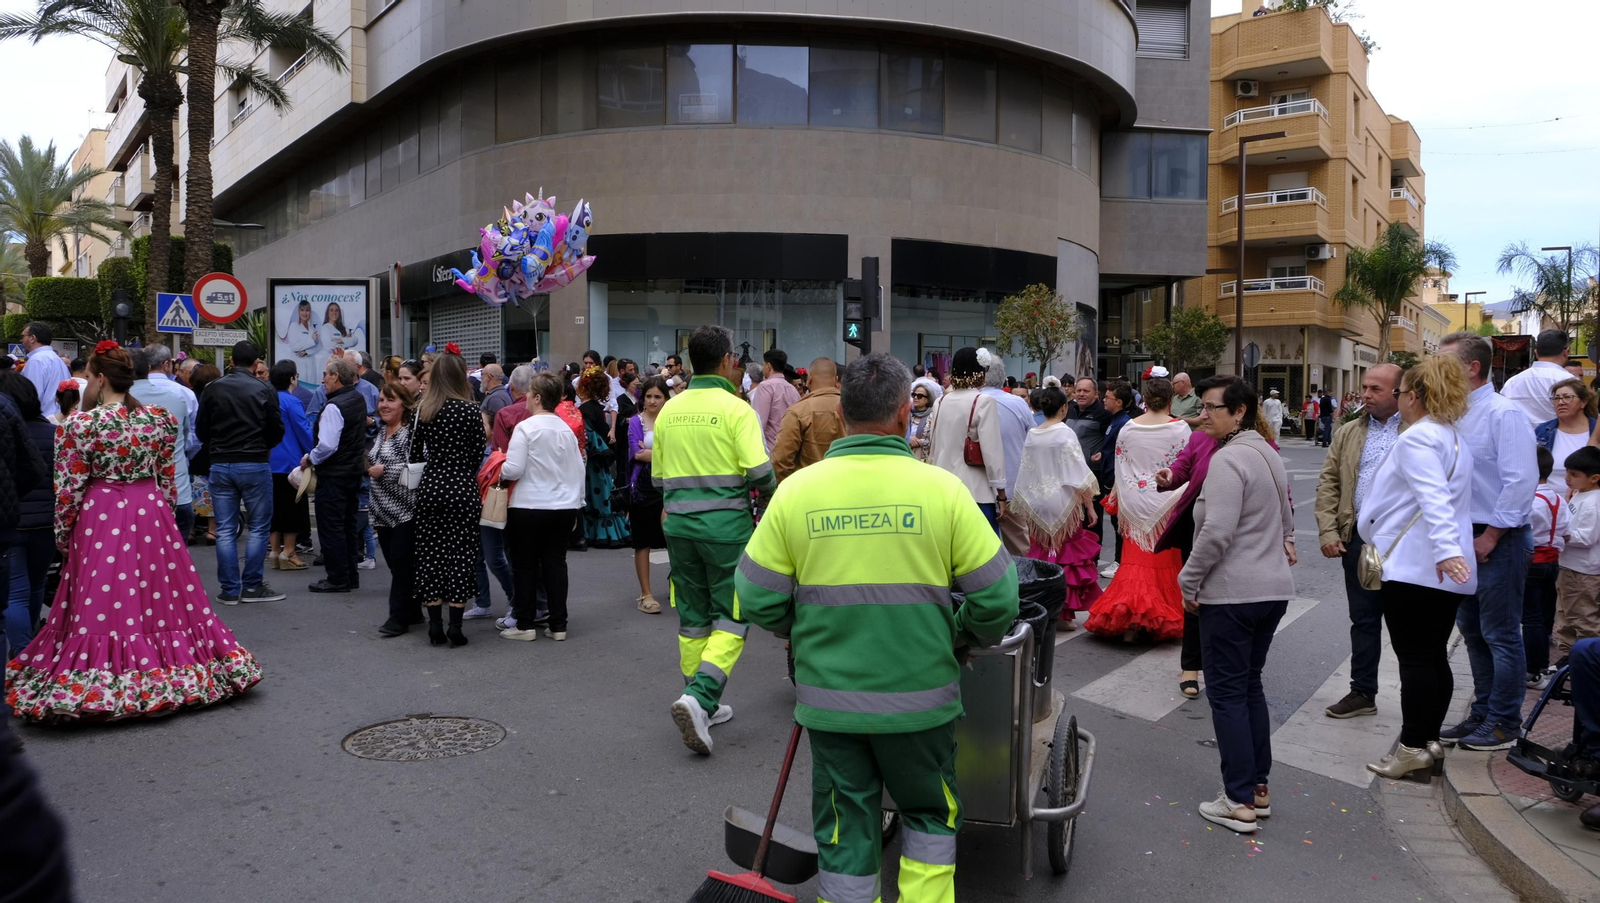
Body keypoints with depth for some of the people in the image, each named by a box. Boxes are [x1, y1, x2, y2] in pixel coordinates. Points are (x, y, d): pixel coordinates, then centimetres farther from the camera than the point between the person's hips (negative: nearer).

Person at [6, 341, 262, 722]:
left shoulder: (81, 426, -10)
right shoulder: (160, 419, 0)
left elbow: (69, 489, -6)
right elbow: (168, 479, 7)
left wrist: (62, 534, 5)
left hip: (101, 518, -4)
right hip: (152, 513, 4)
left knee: (103, 600, 2)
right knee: (159, 593, 12)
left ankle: (101, 676, 7)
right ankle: (166, 663, 20)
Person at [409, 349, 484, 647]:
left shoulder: (422, 410, 2)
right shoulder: (470, 410, -7)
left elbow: (415, 452, 7)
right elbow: (478, 453, -3)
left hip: (430, 488, 3)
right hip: (463, 488, -3)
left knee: (430, 553, 9)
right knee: (461, 553, 2)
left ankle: (435, 625, 12)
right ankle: (455, 627, 2)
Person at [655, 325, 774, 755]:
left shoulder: (669, 410, 7)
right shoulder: (736, 409, -10)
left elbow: (658, 476, 13)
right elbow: (760, 472, -16)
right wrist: (770, 499, 5)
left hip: (679, 524, 6)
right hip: (727, 524, -5)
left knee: (692, 618, 15)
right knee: (731, 618, 3)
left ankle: (703, 706, 23)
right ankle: (699, 696, -14)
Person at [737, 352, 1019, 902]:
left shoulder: (796, 491, -8)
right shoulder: (942, 489, -11)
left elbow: (758, 599, -3)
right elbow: (997, 597, -7)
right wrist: (964, 638, 13)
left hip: (829, 697, 1)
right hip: (919, 695, -1)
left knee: (844, 832, 16)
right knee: (928, 815, 23)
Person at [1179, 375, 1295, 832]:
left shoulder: (1227, 460, -17)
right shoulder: (1268, 454, 13)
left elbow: (1217, 533, -23)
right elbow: (1285, 518, 25)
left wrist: (1188, 582, -13)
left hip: (1232, 593, -9)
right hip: (1274, 588, 9)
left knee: (1227, 692, 0)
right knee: (1250, 685, 17)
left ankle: (1240, 801, 5)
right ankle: (1258, 786, 24)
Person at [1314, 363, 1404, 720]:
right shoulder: (1348, 434, 11)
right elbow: (1328, 483, 9)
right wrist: (1328, 531, -1)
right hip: (1359, 538, 4)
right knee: (1363, 619, 12)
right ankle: (1363, 693, 23)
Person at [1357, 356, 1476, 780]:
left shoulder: (1417, 438, -14)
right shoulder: (1458, 436, 15)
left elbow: (1434, 498, -28)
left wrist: (1445, 549, -37)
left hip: (1412, 566, -9)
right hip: (1445, 570, 9)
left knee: (1414, 659, -4)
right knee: (1435, 656, 13)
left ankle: (1412, 750, 1)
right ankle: (1429, 742, 20)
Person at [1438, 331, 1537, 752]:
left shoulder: (1503, 413, -15)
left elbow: (1521, 480, -20)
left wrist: (1492, 536, -17)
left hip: (1498, 540, -8)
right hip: (1466, 538, 8)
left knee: (1500, 634, 2)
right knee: (1471, 630, 16)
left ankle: (1504, 724, 14)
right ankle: (1482, 713, 29)